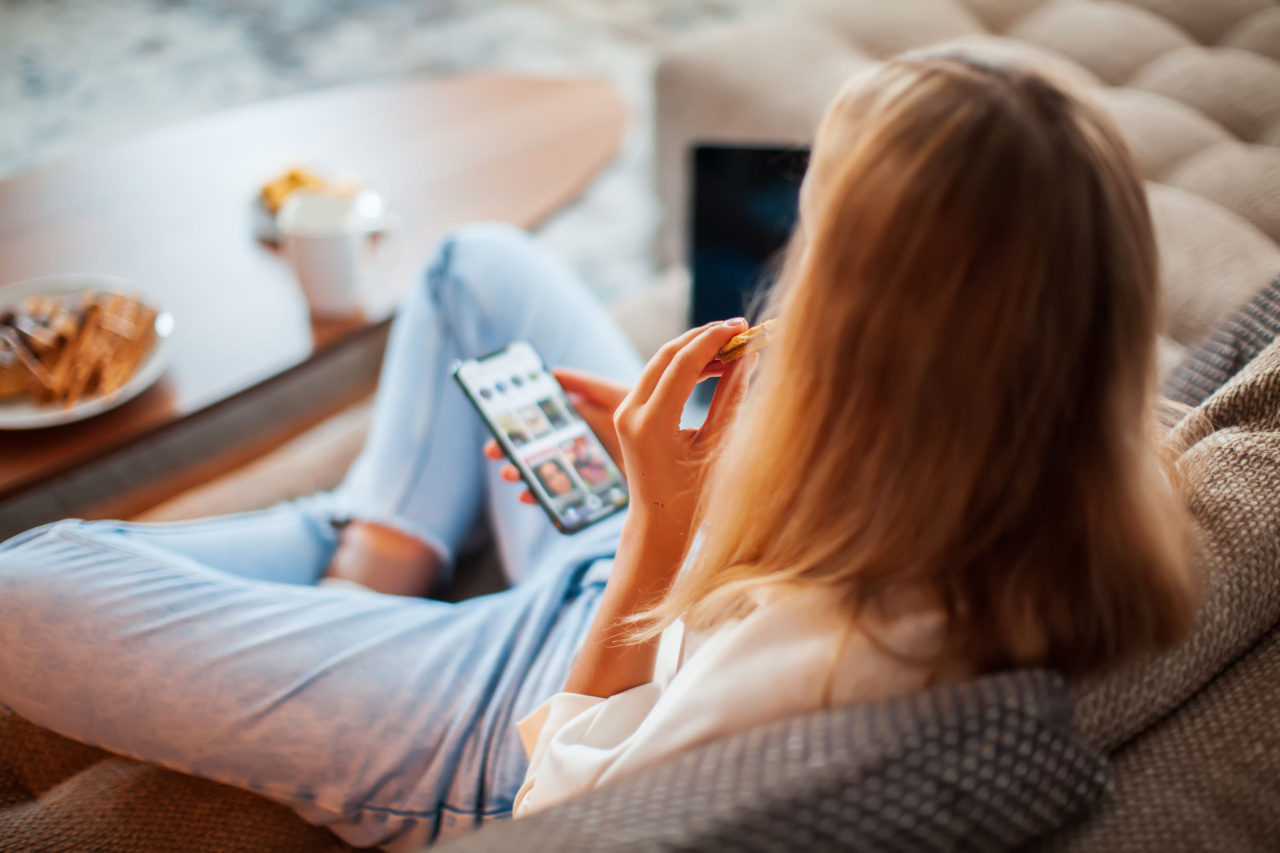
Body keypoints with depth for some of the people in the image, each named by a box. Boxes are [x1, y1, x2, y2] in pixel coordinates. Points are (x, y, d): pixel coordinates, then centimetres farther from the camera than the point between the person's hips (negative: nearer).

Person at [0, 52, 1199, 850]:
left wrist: (660, 529, -29)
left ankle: (355, 555, 21)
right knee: (477, 264, 19)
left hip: (511, 734, -6)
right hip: (631, 585, 7)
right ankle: (374, 570, 25)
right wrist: (718, 481, -10)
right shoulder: (1096, 495, -22)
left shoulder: (814, 656, -45)